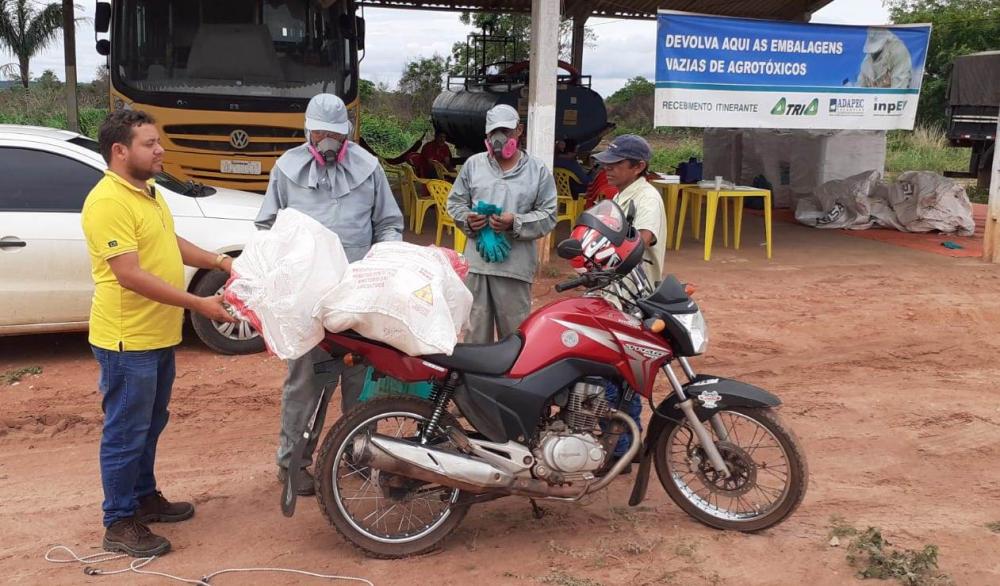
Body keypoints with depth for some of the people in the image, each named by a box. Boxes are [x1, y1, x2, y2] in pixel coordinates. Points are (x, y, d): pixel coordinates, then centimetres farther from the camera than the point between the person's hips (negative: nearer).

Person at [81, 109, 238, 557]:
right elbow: (130, 275, -26)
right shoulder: (109, 202, -21)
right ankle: (120, 523, 14)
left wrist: (219, 262, 12)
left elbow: (172, 244, 24)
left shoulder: (147, 192, 12)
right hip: (127, 341, -10)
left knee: (149, 427, 21)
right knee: (125, 433, 2)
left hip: (158, 336, 10)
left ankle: (145, 497, 36)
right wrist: (198, 304, -26)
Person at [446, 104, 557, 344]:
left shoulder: (538, 170, 5)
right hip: (477, 262, 2)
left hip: (515, 265, -2)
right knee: (475, 331, 8)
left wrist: (515, 224, -15)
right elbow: (455, 201, 17)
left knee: (515, 334, 3)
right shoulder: (473, 164, 11)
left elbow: (548, 216, 1)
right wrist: (467, 219, -6)